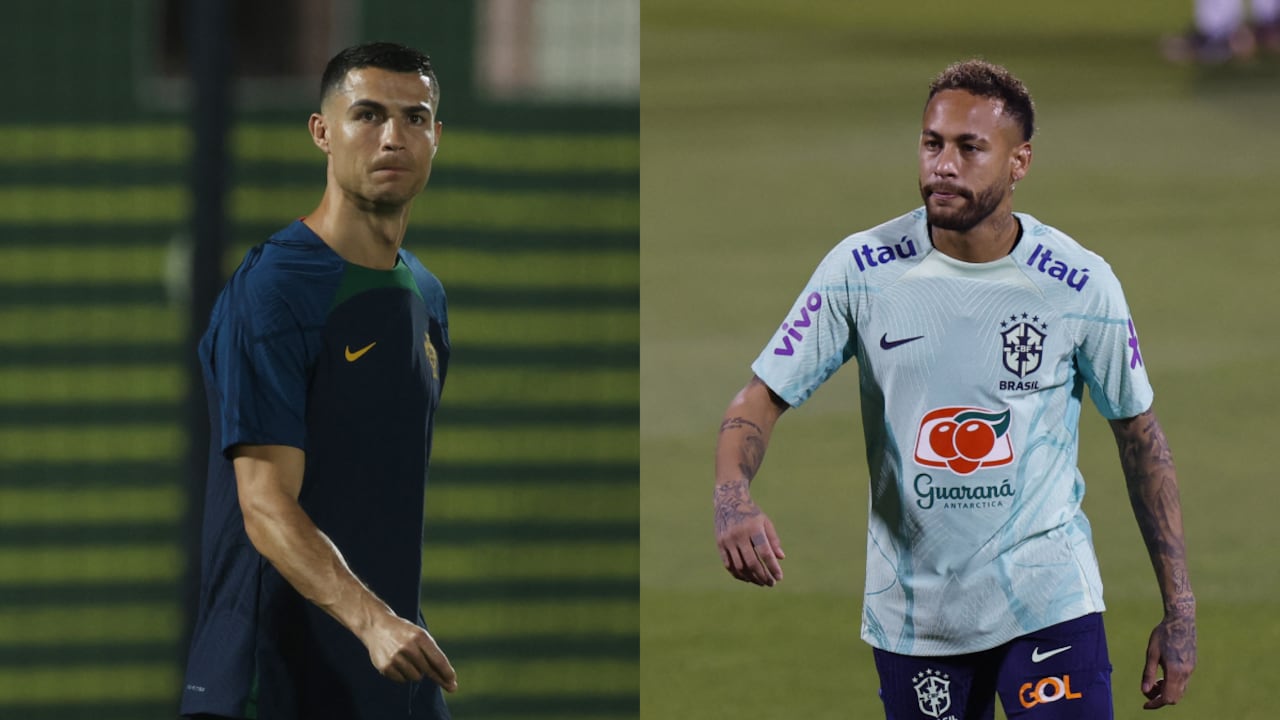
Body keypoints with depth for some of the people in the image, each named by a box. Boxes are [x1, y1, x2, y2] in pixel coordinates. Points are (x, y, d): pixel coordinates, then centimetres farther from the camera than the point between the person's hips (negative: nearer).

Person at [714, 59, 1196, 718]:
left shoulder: (1081, 285, -7)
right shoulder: (861, 269, -6)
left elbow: (1139, 432, 4)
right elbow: (761, 398, -5)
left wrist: (1178, 608, 3)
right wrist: (733, 496, -28)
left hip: (1047, 600, -1)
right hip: (912, 609, 2)